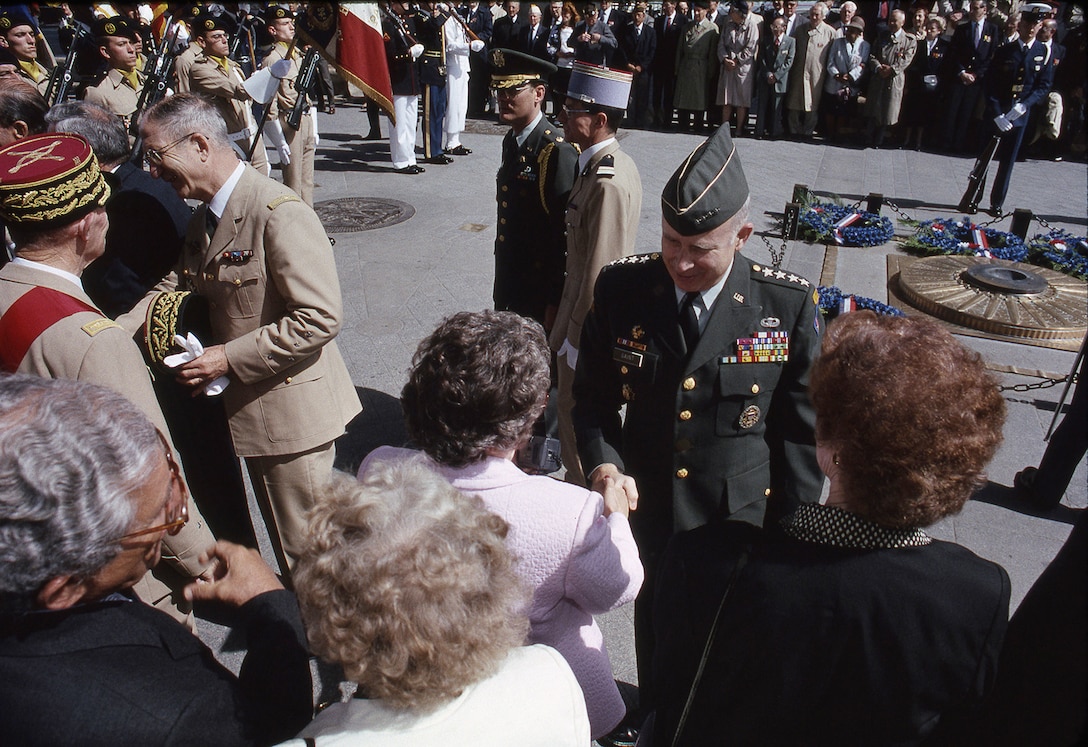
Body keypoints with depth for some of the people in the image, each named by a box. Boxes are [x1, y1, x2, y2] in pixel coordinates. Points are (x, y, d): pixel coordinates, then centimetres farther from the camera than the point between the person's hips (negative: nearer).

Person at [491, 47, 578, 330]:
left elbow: (565, 237, -21)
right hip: (508, 287, 9)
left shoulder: (557, 152, -20)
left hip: (540, 294, -8)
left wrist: (555, 304, -19)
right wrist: (502, 289, 19)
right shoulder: (511, 140, 7)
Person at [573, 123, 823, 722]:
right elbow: (593, 396, -2)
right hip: (649, 510, 2)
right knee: (655, 617, 26)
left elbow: (800, 427, -8)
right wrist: (604, 464, -20)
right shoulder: (621, 288, -12)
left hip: (741, 518, -1)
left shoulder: (789, 305, -15)